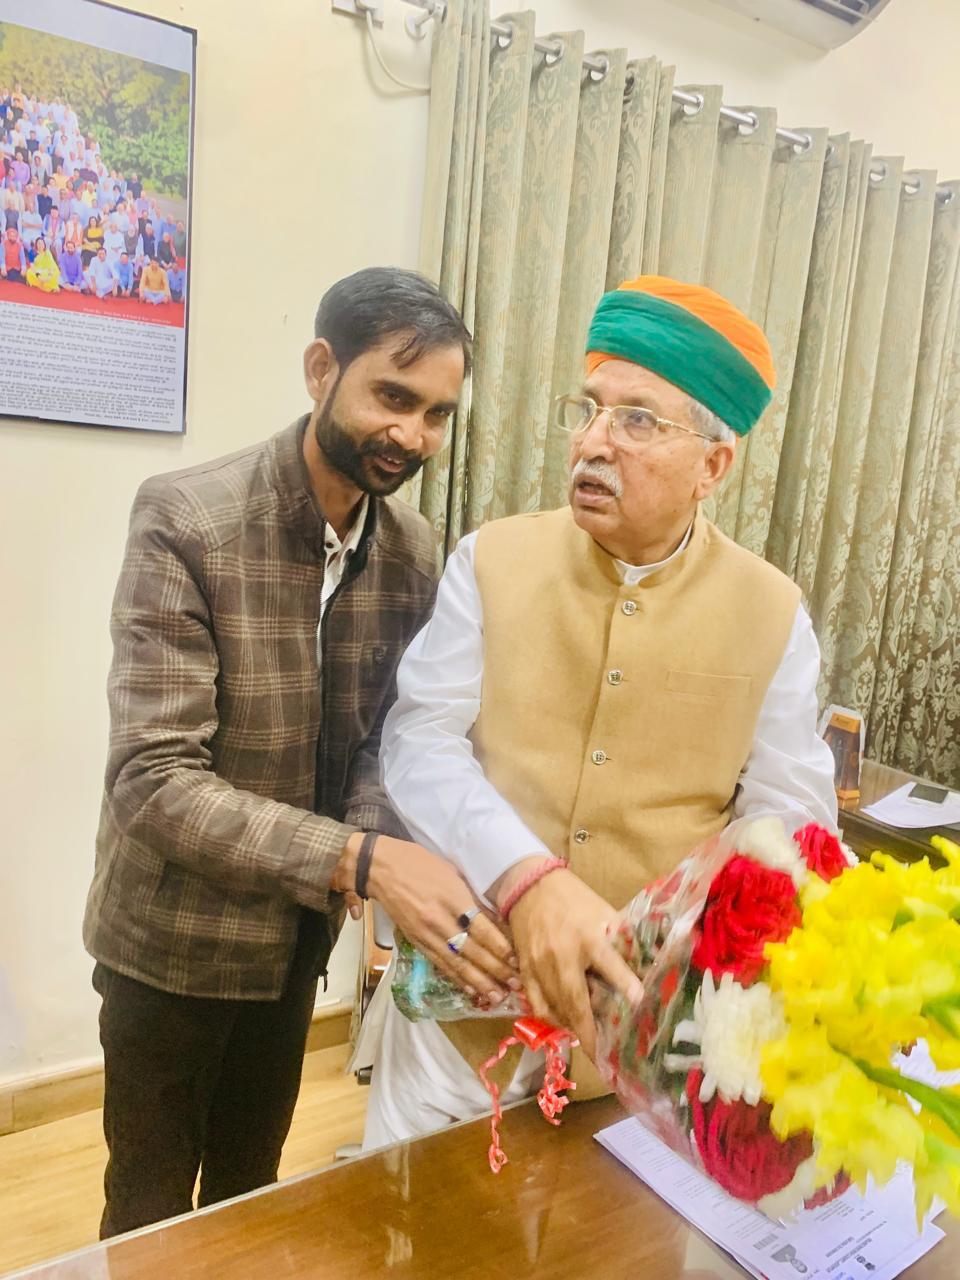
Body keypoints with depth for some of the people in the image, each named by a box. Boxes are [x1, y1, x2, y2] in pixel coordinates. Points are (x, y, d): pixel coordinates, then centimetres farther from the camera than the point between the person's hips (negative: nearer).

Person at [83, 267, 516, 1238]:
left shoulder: (414, 551, -6)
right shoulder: (185, 521, -23)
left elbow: (388, 738, -2)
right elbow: (154, 780, -28)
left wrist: (383, 855, -23)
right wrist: (362, 861, -39)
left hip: (300, 931, 5)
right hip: (175, 937, -4)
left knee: (250, 1185, 26)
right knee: (152, 1203, 19)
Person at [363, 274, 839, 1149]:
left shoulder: (772, 614, -5)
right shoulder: (492, 561, -5)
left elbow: (788, 816, -5)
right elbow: (422, 740, -11)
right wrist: (527, 879, -27)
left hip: (650, 1019, 0)